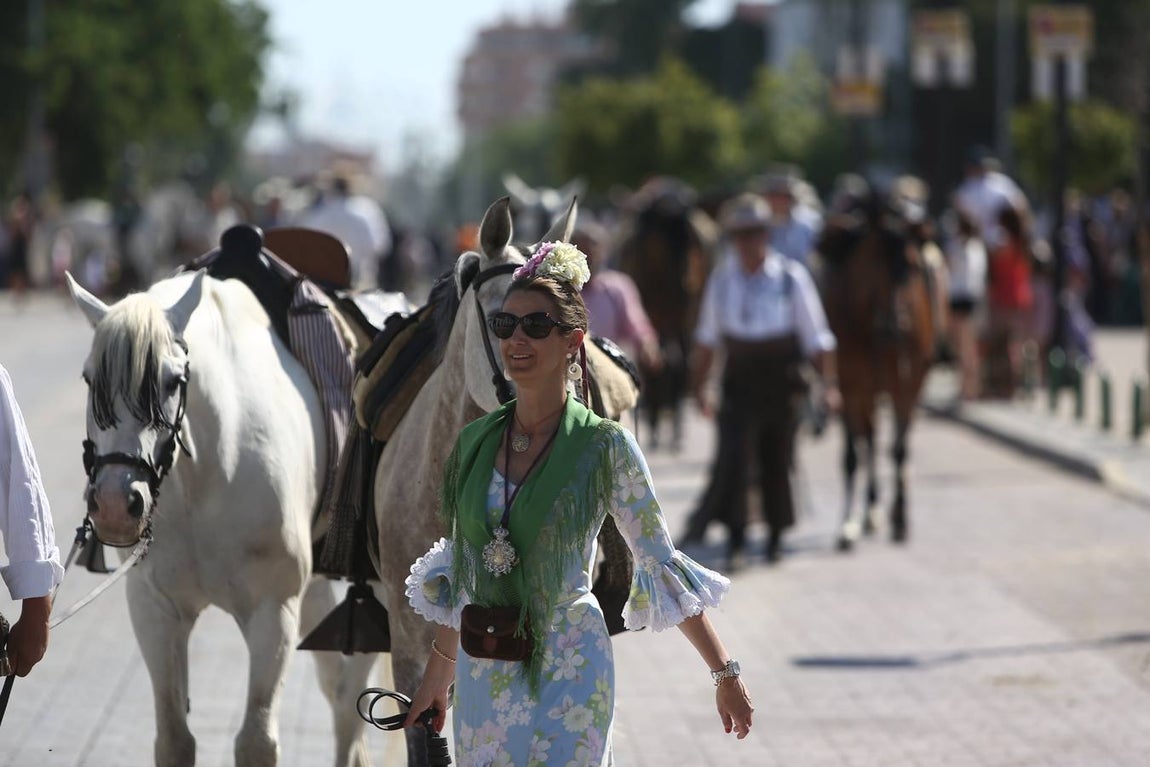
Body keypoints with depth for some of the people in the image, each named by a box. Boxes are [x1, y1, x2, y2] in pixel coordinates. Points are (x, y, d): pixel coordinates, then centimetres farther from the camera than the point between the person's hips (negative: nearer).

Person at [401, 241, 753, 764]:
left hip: (566, 676, -4)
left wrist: (725, 674, -2)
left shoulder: (605, 447, -7)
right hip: (481, 676, 5)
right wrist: (438, 676, 19)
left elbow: (661, 565, -2)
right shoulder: (475, 442, 5)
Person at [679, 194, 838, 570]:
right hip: (740, 381, 1)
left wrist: (828, 384, -6)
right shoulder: (722, 279, 2)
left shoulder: (792, 277, -6)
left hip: (782, 385, -1)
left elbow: (817, 338, -1)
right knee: (733, 457, -12)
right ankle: (735, 538, -12)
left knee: (777, 461, 8)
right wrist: (699, 384, 14)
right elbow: (707, 338, 14)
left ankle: (776, 533, 24)